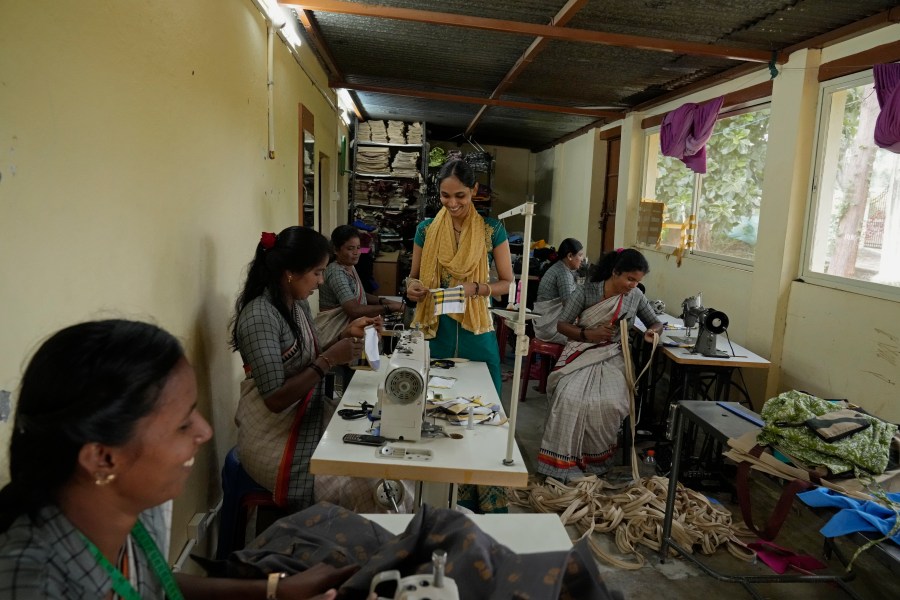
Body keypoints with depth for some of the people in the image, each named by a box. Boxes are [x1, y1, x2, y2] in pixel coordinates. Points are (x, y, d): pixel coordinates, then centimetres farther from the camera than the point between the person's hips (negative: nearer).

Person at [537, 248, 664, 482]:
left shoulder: (635, 296, 4)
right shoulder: (586, 292, -6)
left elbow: (656, 323, 17)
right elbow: (562, 325, -4)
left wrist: (652, 331, -7)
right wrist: (588, 334, -20)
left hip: (613, 358, 2)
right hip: (581, 355, -2)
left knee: (610, 403, -28)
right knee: (569, 399, -30)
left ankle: (597, 460, -3)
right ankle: (560, 463, -12)